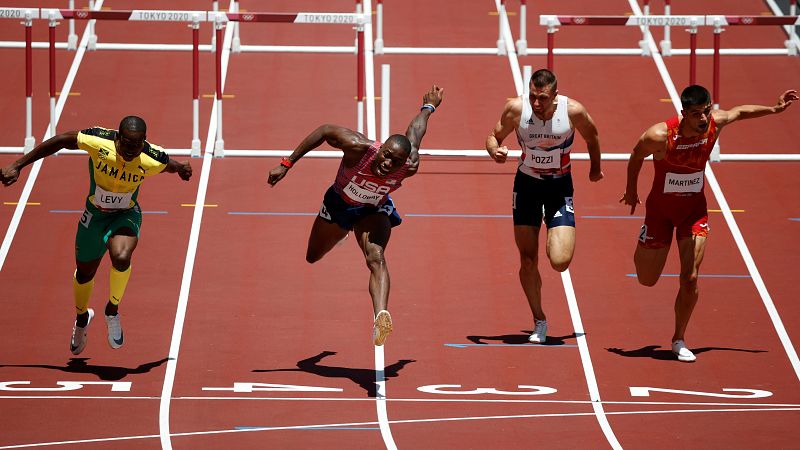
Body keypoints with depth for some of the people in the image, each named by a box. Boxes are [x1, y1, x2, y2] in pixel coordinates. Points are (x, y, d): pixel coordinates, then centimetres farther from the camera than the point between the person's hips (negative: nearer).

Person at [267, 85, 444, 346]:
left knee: (376, 257, -32)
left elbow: (415, 130, -14)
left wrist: (428, 107, 8)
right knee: (313, 257, 26)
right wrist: (287, 164, -22)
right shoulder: (358, 147, -42)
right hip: (338, 204, 1)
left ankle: (381, 316, -51)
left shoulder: (410, 167, -35)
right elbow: (325, 131, -24)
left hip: (374, 211, -1)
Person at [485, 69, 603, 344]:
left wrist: (595, 168, 18)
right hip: (527, 184, 1)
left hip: (560, 186, -1)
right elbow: (494, 136, -3)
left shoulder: (573, 111, -20)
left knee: (560, 261, -14)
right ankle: (539, 322, 20)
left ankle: (557, 238, 24)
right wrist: (495, 151, -26)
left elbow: (591, 137, 2)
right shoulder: (516, 109, -19)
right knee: (528, 260, 1)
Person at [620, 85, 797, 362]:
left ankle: (679, 340, 9)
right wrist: (631, 191, 6)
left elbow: (740, 111, 6)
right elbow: (636, 156, -7)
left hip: (694, 208, 2)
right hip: (660, 207, -2)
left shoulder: (715, 123, -18)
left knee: (690, 278, -9)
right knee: (647, 280, 9)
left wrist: (774, 109, 7)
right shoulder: (660, 136, -28)